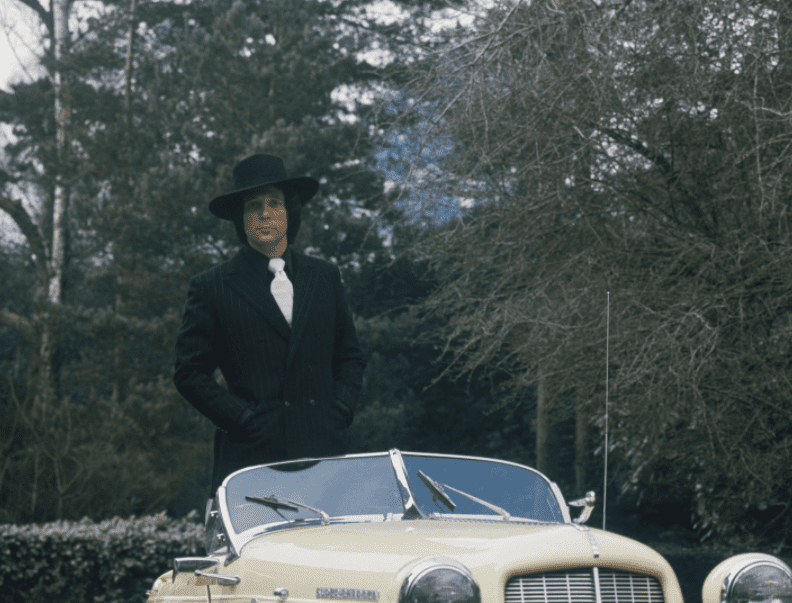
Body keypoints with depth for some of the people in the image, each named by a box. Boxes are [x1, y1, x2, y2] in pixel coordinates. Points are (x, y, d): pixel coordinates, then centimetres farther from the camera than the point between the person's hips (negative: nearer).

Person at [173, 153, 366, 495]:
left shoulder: (325, 278, 16)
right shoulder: (211, 288, 5)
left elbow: (350, 357, 21)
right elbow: (190, 373, 3)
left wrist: (340, 411, 5)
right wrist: (244, 419, -6)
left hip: (323, 453, 3)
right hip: (249, 456, -3)